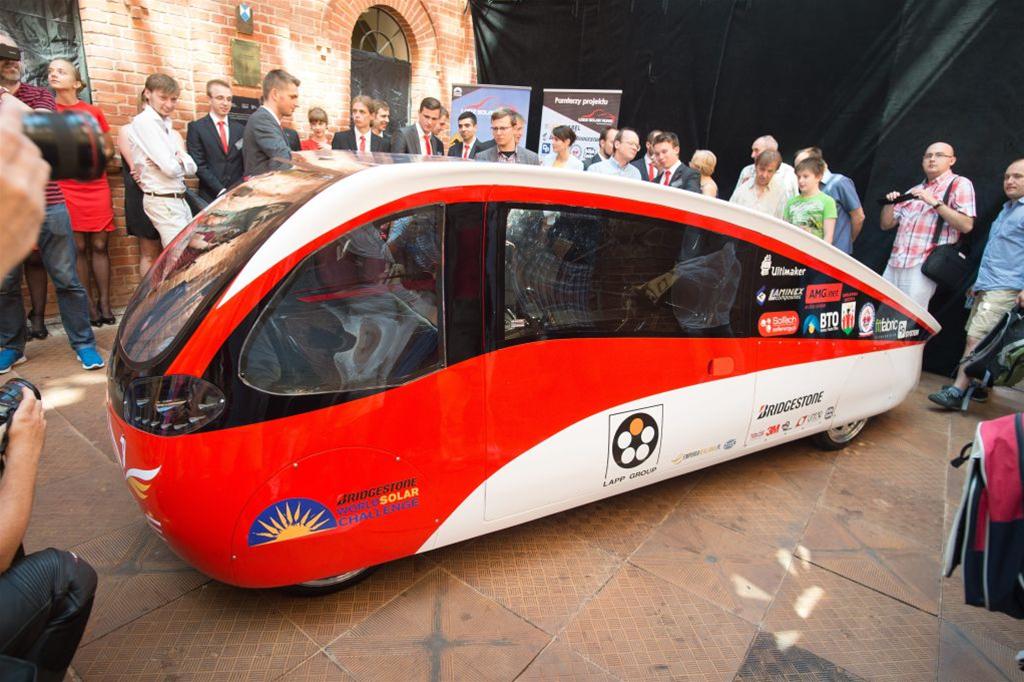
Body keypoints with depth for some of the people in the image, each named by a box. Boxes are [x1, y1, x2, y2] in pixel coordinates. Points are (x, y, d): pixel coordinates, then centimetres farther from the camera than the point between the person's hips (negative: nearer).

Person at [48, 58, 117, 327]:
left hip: (97, 186, 1)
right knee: (78, 249, -2)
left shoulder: (94, 112, 10)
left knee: (99, 246, 0)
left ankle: (104, 304, 5)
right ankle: (88, 306, 4)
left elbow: (108, 149, 16)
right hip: (65, 189, -1)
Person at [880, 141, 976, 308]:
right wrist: (889, 204, 1)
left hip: (923, 265, -6)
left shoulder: (960, 184, 4)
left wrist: (935, 202, -15)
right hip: (894, 263, 6)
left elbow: (966, 225, -8)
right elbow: (886, 225, 20)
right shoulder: (913, 191, 22)